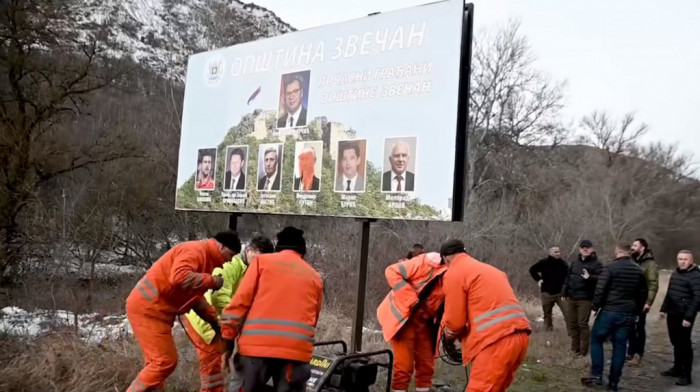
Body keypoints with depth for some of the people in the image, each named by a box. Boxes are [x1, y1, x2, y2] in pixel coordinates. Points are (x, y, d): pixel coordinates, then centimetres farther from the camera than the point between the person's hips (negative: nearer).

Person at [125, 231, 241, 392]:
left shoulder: (206, 257, 15)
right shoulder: (196, 250, -16)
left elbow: (194, 297, 20)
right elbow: (179, 277, -33)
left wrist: (214, 319, 14)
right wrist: (212, 281, -22)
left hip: (154, 308, 10)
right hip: (147, 307, -10)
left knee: (159, 361, 14)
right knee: (164, 361, -10)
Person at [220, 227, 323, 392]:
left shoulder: (263, 261, 12)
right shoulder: (314, 277, 18)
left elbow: (240, 301, 4)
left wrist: (228, 339, 8)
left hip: (257, 345, -1)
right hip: (296, 349, 1)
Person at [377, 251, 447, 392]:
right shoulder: (428, 263, -20)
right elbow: (392, 272, -22)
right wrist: (411, 298, -25)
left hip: (424, 321, 7)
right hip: (403, 316, -7)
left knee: (426, 365, 9)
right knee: (404, 365, -6)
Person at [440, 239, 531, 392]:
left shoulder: (453, 274, 0)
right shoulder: (488, 269, 26)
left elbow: (455, 321, -1)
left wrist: (449, 335, 20)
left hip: (497, 339, -9)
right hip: (519, 335, 9)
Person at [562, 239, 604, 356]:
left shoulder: (596, 264, -4)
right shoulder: (574, 263, 15)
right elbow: (568, 278, 16)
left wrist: (590, 277, -32)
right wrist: (564, 293, 11)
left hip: (585, 299, -6)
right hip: (571, 298, 6)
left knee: (583, 324, -5)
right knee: (572, 324, 11)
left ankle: (583, 351, 4)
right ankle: (574, 348, 23)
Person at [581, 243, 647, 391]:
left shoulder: (610, 267, -9)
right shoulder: (638, 270, 9)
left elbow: (600, 290, -13)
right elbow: (643, 294, 15)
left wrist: (596, 306, 0)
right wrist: (636, 311, 22)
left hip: (609, 311, -4)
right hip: (628, 315, 5)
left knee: (596, 340, 10)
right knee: (620, 346, 9)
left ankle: (596, 375, 4)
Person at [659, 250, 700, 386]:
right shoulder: (675, 273, 15)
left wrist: (689, 317, -21)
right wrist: (664, 308, 20)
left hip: (684, 315, -8)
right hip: (672, 313, 8)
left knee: (684, 344, -2)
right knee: (675, 342, 16)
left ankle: (686, 375, 5)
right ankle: (677, 368, 28)